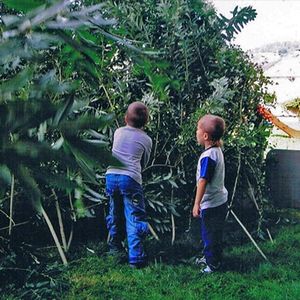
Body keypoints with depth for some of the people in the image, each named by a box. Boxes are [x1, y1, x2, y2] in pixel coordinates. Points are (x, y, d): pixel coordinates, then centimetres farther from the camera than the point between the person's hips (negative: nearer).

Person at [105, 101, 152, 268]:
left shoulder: (118, 132, 13)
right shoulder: (146, 139, 6)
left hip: (111, 175, 4)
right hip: (130, 179, -4)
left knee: (116, 213, 22)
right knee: (135, 218, -2)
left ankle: (115, 245, 38)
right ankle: (136, 258, -8)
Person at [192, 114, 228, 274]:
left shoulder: (208, 156, -25)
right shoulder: (217, 150, 4)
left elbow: (203, 181, -25)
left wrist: (197, 203, -22)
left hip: (211, 204, -9)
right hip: (219, 200, 9)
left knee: (211, 235, 5)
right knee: (209, 233, 24)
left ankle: (213, 264, 18)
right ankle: (208, 257, 39)